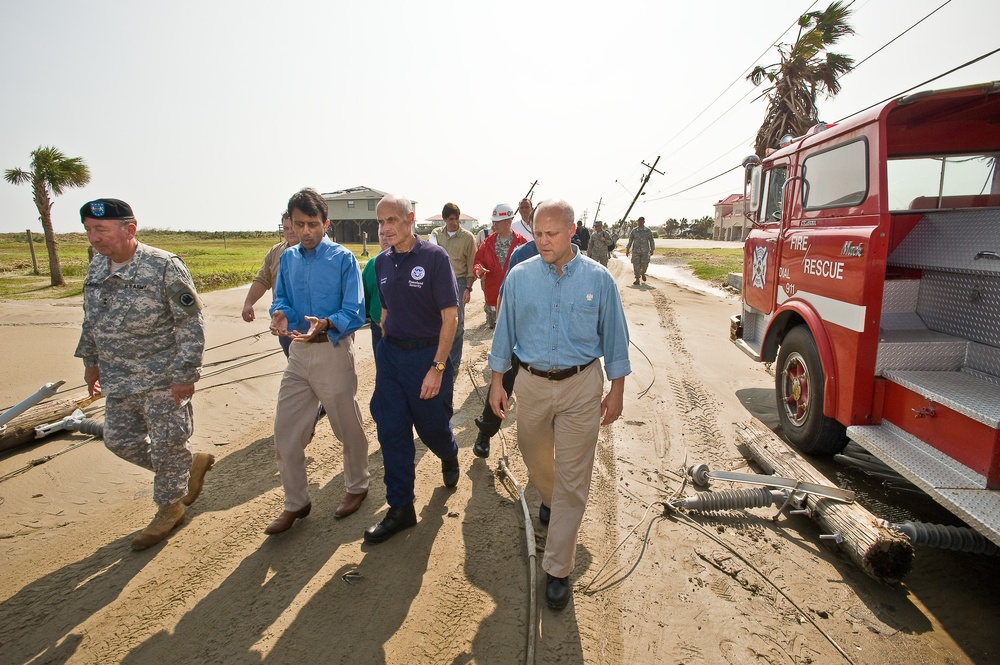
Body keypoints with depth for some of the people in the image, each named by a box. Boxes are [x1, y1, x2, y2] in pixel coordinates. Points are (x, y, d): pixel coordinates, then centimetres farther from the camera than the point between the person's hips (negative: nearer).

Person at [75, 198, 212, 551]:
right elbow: (91, 319, 19)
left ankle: (169, 508, 27)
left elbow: (191, 325, -17)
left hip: (163, 380, -8)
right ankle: (192, 464, 33)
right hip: (118, 381, 8)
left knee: (166, 446, 5)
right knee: (120, 441, 16)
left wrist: (184, 374, -19)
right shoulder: (97, 267, 6)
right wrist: (91, 360, 21)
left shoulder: (164, 267, -17)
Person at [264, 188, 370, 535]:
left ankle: (357, 487, 35)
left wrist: (325, 324, -32)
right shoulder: (288, 258, 7)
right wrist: (280, 313, -14)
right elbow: (281, 298, 10)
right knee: (285, 432, 8)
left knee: (348, 428, 11)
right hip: (298, 353, 5)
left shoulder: (343, 259, -9)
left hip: (333, 352, -5)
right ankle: (295, 503, 26)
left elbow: (355, 313, -13)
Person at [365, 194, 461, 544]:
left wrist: (437, 368, -18)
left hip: (427, 353, -5)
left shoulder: (434, 257, -12)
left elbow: (450, 317, -15)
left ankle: (449, 457, 46)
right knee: (391, 431, 4)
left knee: (432, 426, 10)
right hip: (390, 353, 5)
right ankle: (400, 508, 19)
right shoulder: (382, 262, 5)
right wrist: (387, 352, 11)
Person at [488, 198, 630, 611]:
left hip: (581, 387, -2)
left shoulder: (598, 279, -5)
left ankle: (557, 569, 17)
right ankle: (548, 498, 55)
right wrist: (497, 382, 4)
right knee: (535, 460, 20)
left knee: (572, 480, 2)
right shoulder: (519, 277, -1)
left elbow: (614, 338, 1)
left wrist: (617, 391, 1)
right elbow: (505, 332, 5)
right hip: (532, 383, 2)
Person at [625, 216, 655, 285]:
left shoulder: (648, 231, 4)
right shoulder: (634, 231, 5)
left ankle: (643, 273, 29)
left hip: (645, 251, 0)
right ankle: (637, 279, 6)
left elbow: (651, 241, 8)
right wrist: (627, 249, 5)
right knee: (636, 265, -3)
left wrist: (652, 250, 2)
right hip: (636, 251, 0)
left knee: (644, 265, -5)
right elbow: (630, 240, 9)